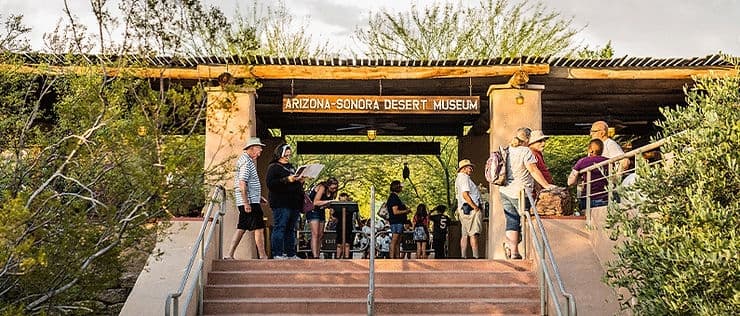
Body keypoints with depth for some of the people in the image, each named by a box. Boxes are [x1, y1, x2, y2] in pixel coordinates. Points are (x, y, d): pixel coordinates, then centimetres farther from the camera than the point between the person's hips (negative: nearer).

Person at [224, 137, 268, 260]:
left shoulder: (247, 160, 19)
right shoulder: (246, 161, -13)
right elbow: (242, 184, -21)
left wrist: (258, 196, 22)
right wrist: (246, 203, -23)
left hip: (249, 201, 10)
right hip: (250, 202, -10)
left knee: (241, 228, 10)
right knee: (259, 228, -5)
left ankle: (229, 254, 10)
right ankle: (263, 256, -1)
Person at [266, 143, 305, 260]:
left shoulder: (291, 167, 25)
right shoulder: (273, 167, 0)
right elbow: (270, 184, -15)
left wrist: (300, 181, 10)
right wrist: (287, 180, -19)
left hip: (294, 203, 8)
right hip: (281, 203, -8)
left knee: (290, 229, 9)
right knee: (280, 228, -8)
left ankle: (290, 253, 12)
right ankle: (277, 254, -6)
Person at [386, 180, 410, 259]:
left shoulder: (395, 197, 18)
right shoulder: (393, 197, -14)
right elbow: (395, 212, -20)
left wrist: (406, 210, 13)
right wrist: (406, 211, -10)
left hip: (399, 222, 11)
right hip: (396, 222, -11)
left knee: (398, 242, 10)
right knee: (394, 241, -10)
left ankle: (397, 257, 13)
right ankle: (392, 257, -10)